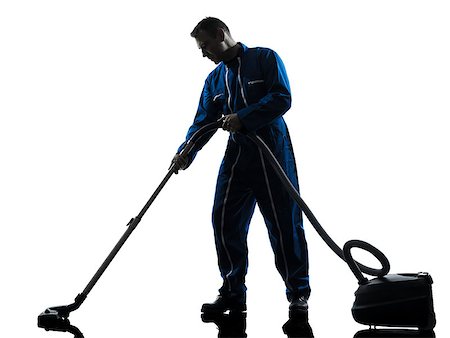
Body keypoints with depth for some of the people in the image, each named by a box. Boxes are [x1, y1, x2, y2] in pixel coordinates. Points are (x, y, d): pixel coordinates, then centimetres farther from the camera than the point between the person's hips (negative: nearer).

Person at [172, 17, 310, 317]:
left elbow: (282, 98, -11)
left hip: (274, 153, -5)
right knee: (225, 222, 0)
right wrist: (186, 152, -8)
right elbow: (203, 122, 9)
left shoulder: (264, 58, -1)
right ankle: (232, 293, 12)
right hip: (237, 155, 6)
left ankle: (298, 293, 8)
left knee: (284, 223, -3)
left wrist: (243, 118, -18)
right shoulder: (214, 79, 16)